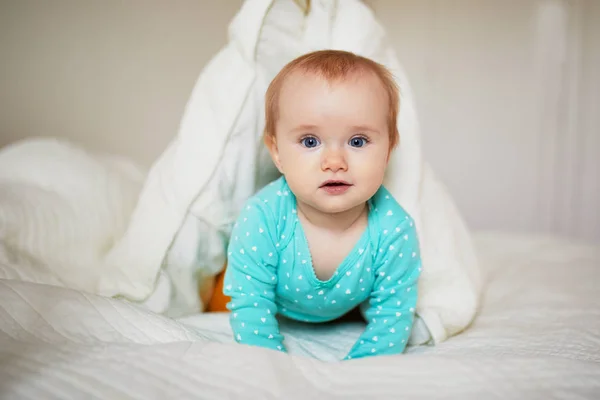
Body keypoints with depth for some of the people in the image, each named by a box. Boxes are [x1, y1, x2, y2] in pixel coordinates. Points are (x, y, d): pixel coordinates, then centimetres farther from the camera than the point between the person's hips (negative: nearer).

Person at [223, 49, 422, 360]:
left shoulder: (395, 230, -34)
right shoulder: (262, 218, -37)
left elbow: (391, 316, -21)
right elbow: (250, 305, -26)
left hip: (351, 312, 1)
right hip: (278, 311, -1)